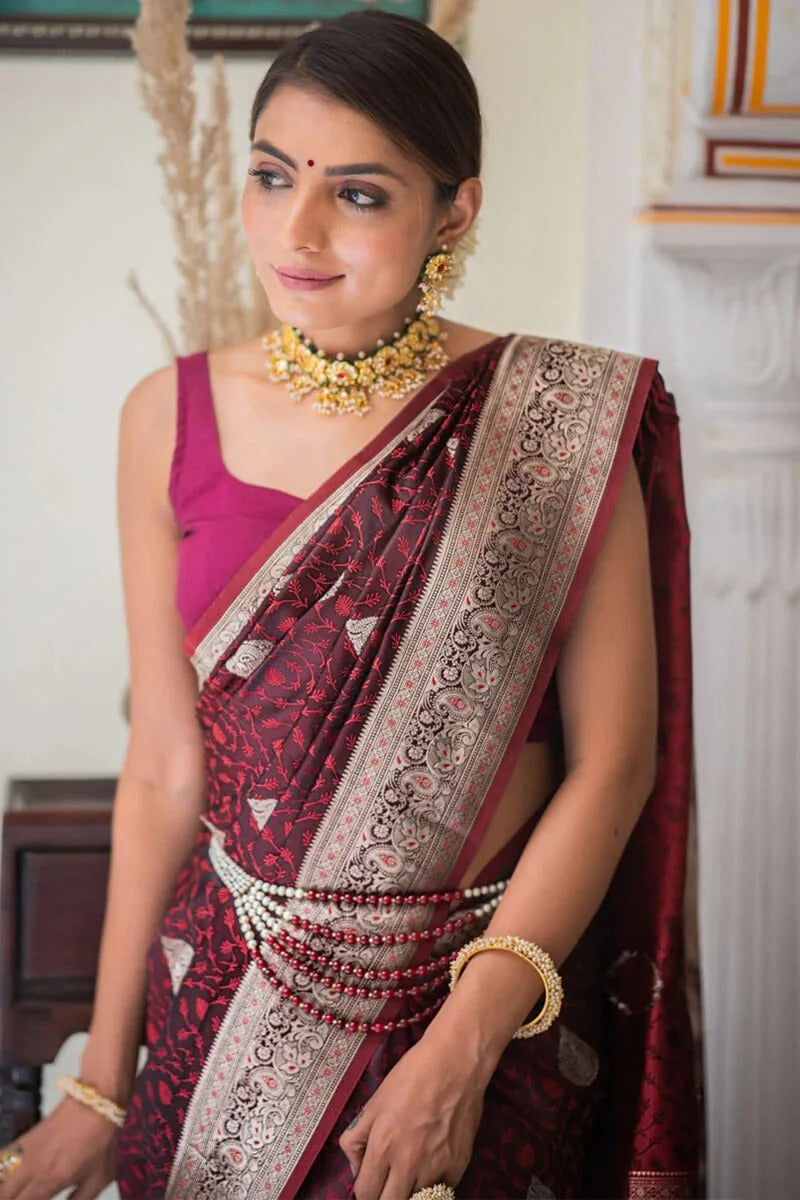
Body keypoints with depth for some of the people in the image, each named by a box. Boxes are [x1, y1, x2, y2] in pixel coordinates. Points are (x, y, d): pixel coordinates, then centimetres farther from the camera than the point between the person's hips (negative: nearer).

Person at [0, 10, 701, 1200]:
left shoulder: (560, 422, -12)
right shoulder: (171, 419, -3)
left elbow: (612, 759, -11)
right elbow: (163, 766, -1)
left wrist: (462, 1046, -18)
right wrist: (101, 1086, -2)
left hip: (494, 989, -2)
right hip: (228, 984, 3)